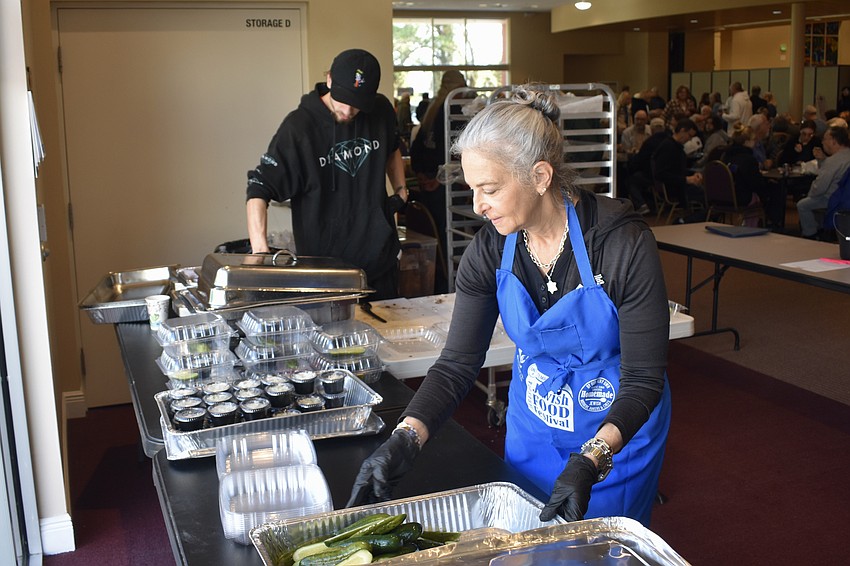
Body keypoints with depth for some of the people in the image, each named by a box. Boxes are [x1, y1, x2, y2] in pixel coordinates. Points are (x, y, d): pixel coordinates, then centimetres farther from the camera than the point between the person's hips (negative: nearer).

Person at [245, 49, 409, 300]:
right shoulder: (298, 126, -16)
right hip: (323, 261, -4)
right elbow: (259, 189, -19)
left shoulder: (381, 111, -2)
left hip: (381, 258, 5)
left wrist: (401, 190, 8)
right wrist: (260, 249, -31)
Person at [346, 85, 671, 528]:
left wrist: (590, 460, -36)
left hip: (618, 429, -4)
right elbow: (457, 364, -12)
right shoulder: (490, 251, -14)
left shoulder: (622, 242, -26)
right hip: (532, 422, 4)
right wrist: (405, 440, -27)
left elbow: (644, 377, -23)